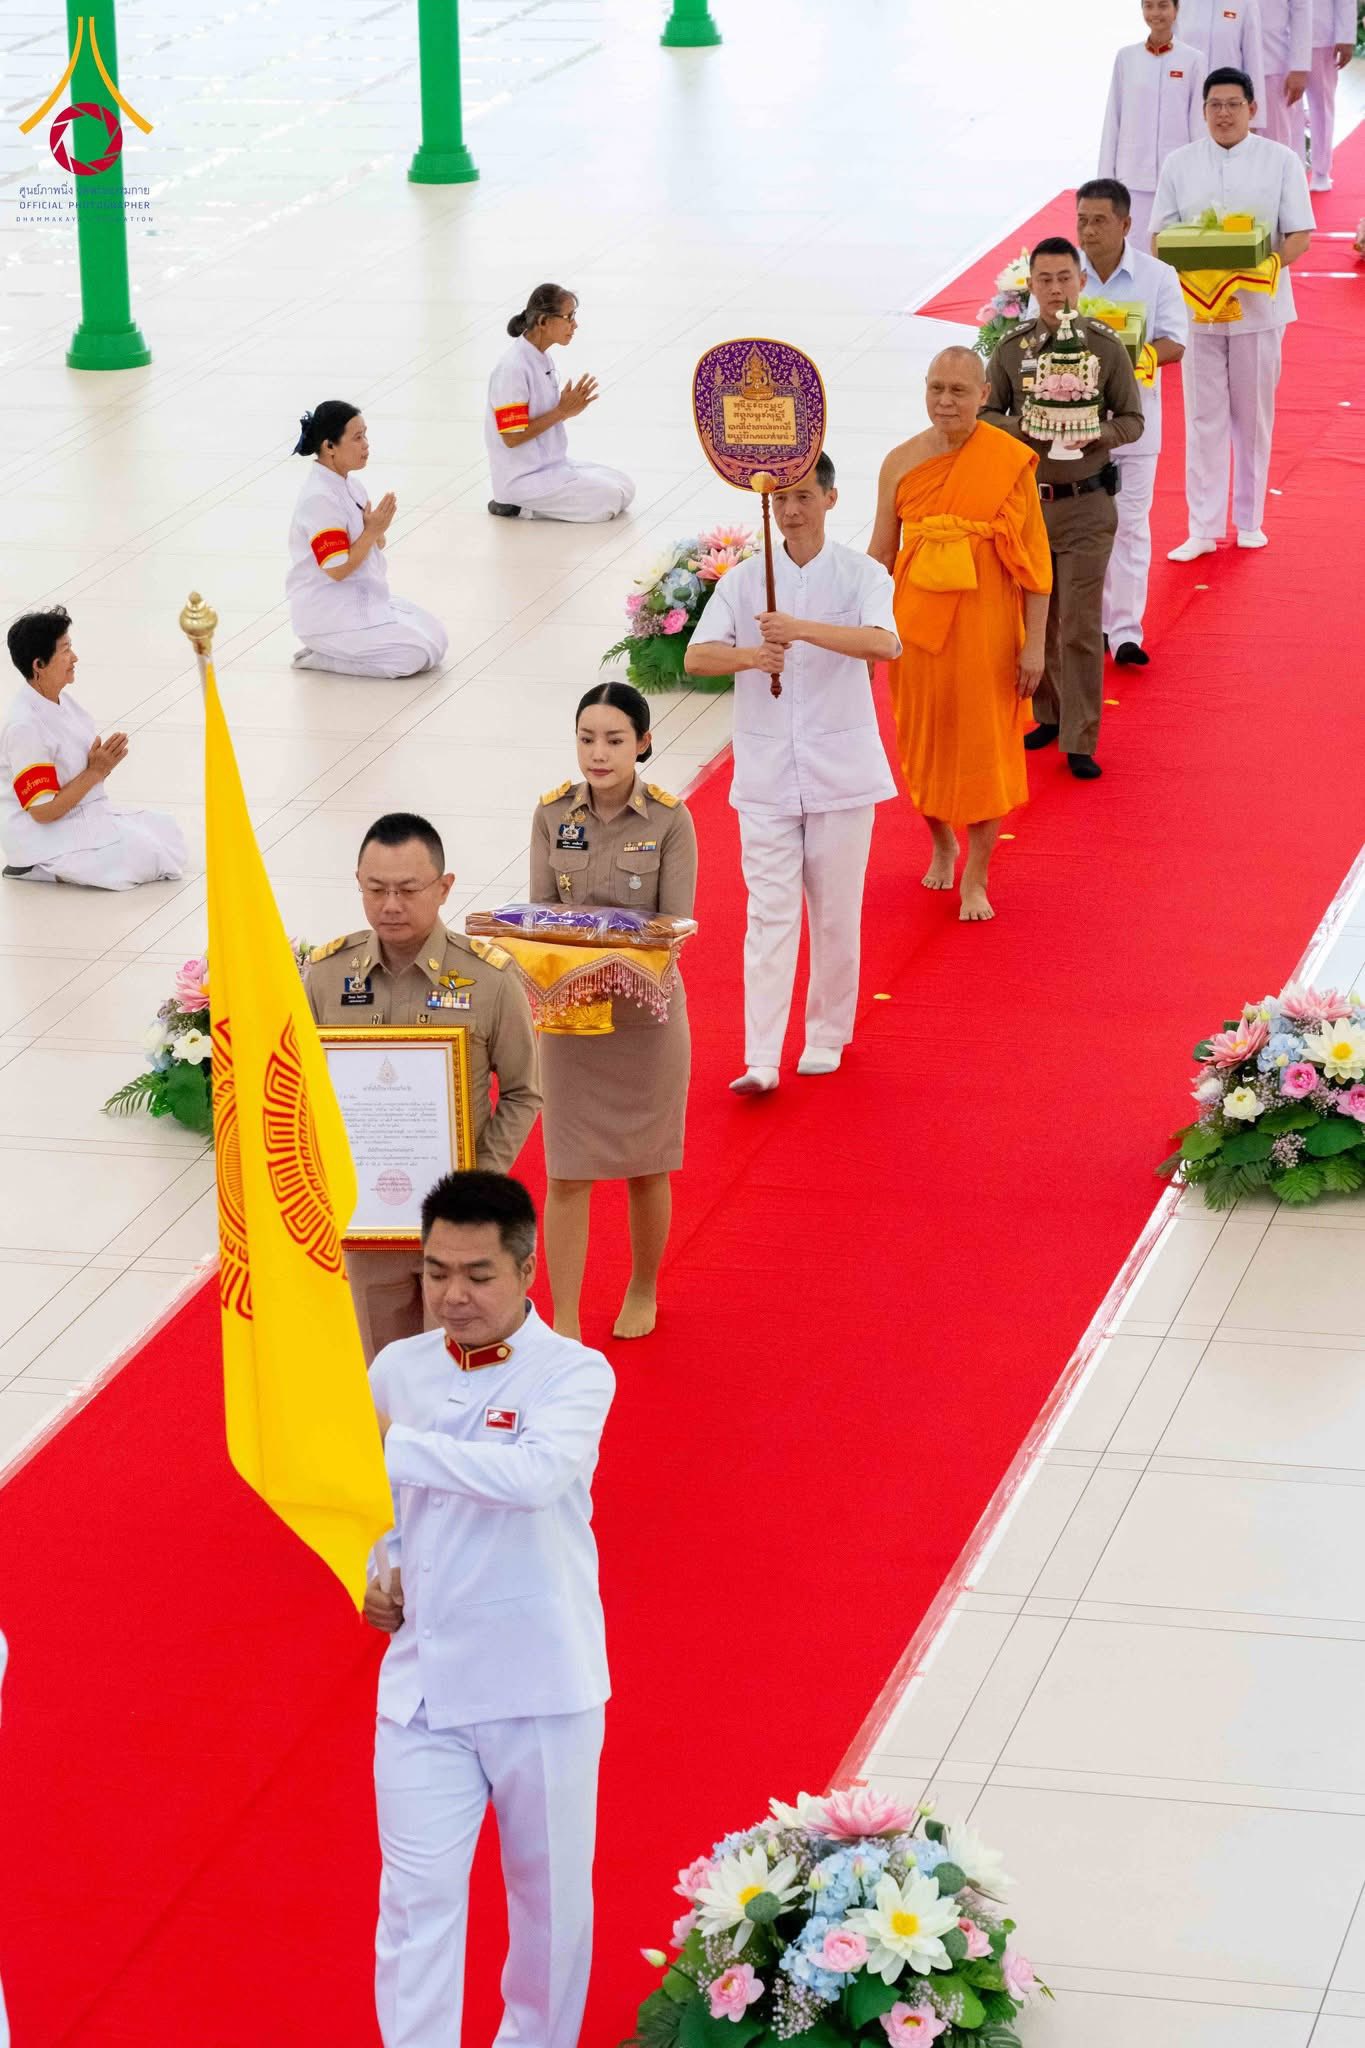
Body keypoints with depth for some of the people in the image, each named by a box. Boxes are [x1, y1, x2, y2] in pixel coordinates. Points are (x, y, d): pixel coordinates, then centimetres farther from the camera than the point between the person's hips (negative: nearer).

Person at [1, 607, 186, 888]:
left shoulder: (63, 701, 4)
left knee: (167, 832, 4)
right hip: (41, 836, -9)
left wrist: (105, 763, -7)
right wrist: (95, 771, -21)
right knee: (142, 855, -20)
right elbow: (43, 811, -23)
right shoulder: (24, 726, -25)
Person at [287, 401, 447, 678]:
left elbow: (376, 545, 12)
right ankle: (320, 657, -4)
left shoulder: (349, 484, 6)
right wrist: (373, 531, -20)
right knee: (415, 655, -17)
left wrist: (379, 530, -10)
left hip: (364, 601, 10)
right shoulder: (319, 499, -23)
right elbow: (337, 569, -22)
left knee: (436, 638, 5)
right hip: (329, 616, -10)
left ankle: (328, 652, 10)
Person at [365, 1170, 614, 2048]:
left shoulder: (575, 1374, -13)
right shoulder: (397, 1369, 2)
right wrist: (379, 1571, -1)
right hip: (423, 1683, 3)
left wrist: (394, 1445, -33)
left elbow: (536, 1473, -33)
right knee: (419, 1895, -3)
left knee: (551, 1889, 14)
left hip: (543, 1686, -2)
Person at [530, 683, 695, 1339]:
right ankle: (563, 1324, 6)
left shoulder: (670, 819, -10)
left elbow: (677, 922, -11)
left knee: (644, 1166, 14)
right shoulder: (553, 812, -3)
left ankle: (643, 1292, 36)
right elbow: (539, 908, -1)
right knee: (566, 1174, 0)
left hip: (645, 1012, -1)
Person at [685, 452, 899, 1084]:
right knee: (769, 914, -5)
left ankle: (826, 1037, 25)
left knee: (836, 912, 8)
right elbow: (696, 656, -8)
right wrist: (751, 656, -29)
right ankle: (761, 1060, -9)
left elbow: (885, 643, -23)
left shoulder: (860, 576, -4)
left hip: (841, 770, -1)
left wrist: (802, 629, -35)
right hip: (766, 771, 1)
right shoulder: (744, 581, 3)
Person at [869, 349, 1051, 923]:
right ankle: (942, 843, 42)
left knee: (983, 748, 3)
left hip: (985, 627, -3)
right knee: (923, 743, 14)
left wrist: (1034, 644, -8)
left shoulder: (1011, 463, -9)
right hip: (917, 624, 3)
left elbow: (1033, 558, -6)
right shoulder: (901, 463, -2)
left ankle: (975, 879, 17)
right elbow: (880, 556, 6)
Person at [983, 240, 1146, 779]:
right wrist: (1026, 427, -14)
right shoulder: (1012, 349, 0)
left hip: (1087, 506, -2)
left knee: (1081, 627, -5)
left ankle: (1080, 742, 0)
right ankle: (1050, 714, 30)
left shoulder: (1106, 346, -5)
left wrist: (1098, 434, -19)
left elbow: (1133, 421, 1)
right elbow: (984, 414, 5)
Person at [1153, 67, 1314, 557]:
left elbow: (1300, 235, -2)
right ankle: (1203, 529, 6)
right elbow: (1160, 236, 5)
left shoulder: (1280, 161, -1)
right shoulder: (1180, 164, 4)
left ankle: (1249, 520, 22)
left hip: (1259, 306, -1)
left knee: (1254, 416, 9)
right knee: (1204, 419, 2)